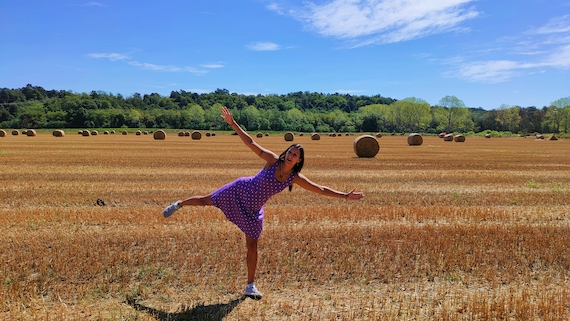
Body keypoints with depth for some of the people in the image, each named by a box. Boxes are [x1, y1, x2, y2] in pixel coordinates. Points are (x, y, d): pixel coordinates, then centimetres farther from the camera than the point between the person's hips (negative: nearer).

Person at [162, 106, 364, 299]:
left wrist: (345, 196, -21)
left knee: (252, 246, 4)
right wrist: (232, 123, -25)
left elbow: (321, 189, -15)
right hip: (240, 190, -1)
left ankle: (250, 286, 18)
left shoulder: (296, 178, -15)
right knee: (205, 200, 9)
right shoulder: (273, 160, -19)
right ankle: (178, 205, 43)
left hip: (253, 209, 2)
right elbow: (250, 143, -20)